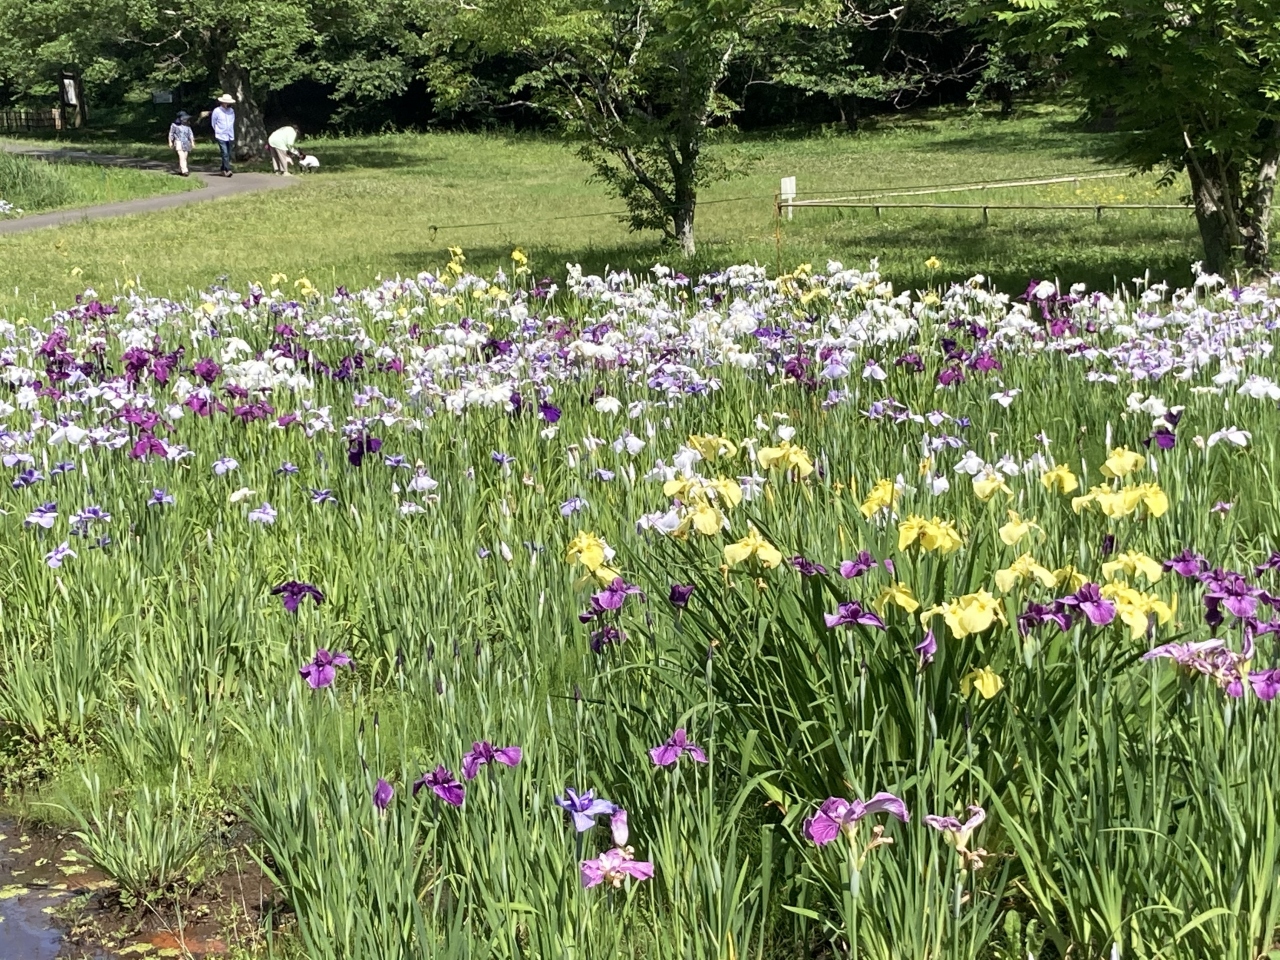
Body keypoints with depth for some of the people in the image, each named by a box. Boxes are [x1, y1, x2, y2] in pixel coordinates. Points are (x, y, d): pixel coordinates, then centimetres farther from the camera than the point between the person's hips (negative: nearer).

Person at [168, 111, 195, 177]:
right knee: (182, 157, -17)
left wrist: (192, 142, 5)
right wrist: (170, 142, 1)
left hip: (186, 143, 6)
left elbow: (190, 134, 13)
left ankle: (180, 171, 18)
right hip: (179, 143, -6)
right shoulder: (174, 125, -2)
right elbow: (171, 134, 4)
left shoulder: (187, 126, 12)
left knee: (184, 157, 6)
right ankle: (184, 171, -25)